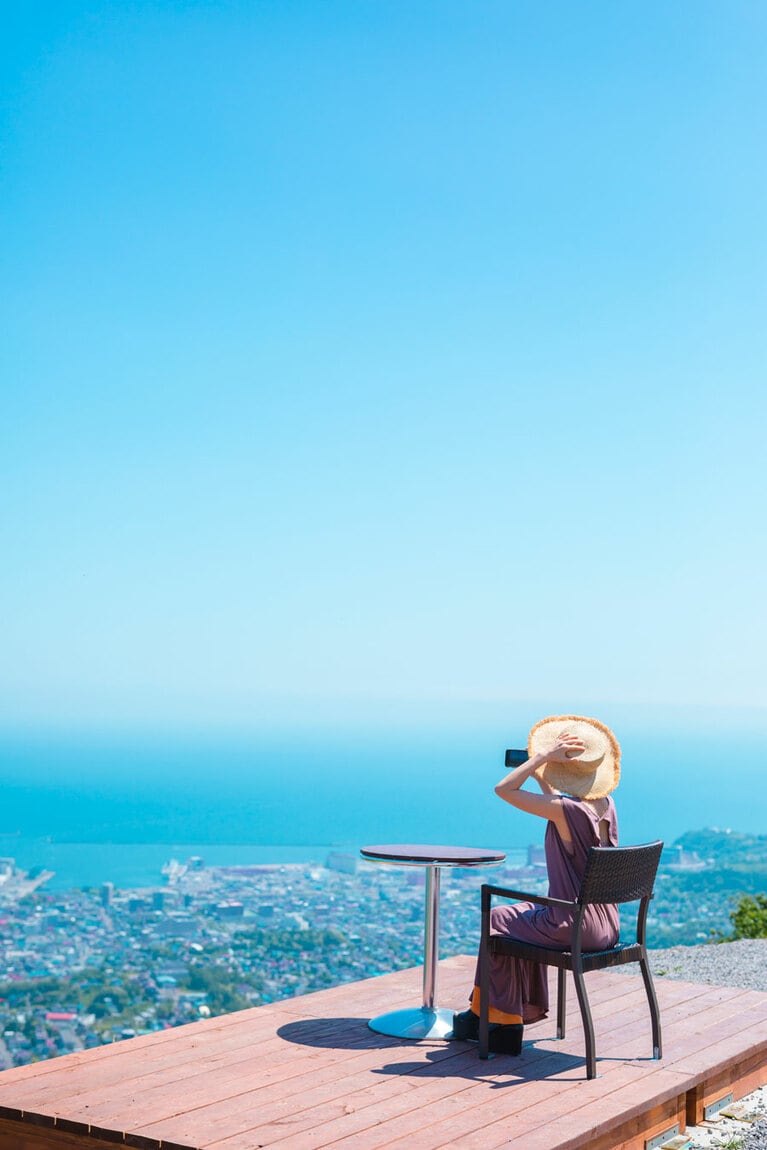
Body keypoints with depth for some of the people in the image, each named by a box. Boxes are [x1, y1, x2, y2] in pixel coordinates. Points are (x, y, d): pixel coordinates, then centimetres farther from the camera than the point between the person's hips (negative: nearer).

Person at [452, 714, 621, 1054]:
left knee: (498, 919, 17)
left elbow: (503, 789, -19)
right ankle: (525, 1009, 34)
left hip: (574, 929, -8)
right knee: (526, 915, 30)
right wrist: (540, 774, 12)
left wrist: (543, 756, -18)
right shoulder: (605, 803, 2)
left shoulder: (566, 810, -22)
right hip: (607, 929, 8)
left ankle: (494, 1018, 30)